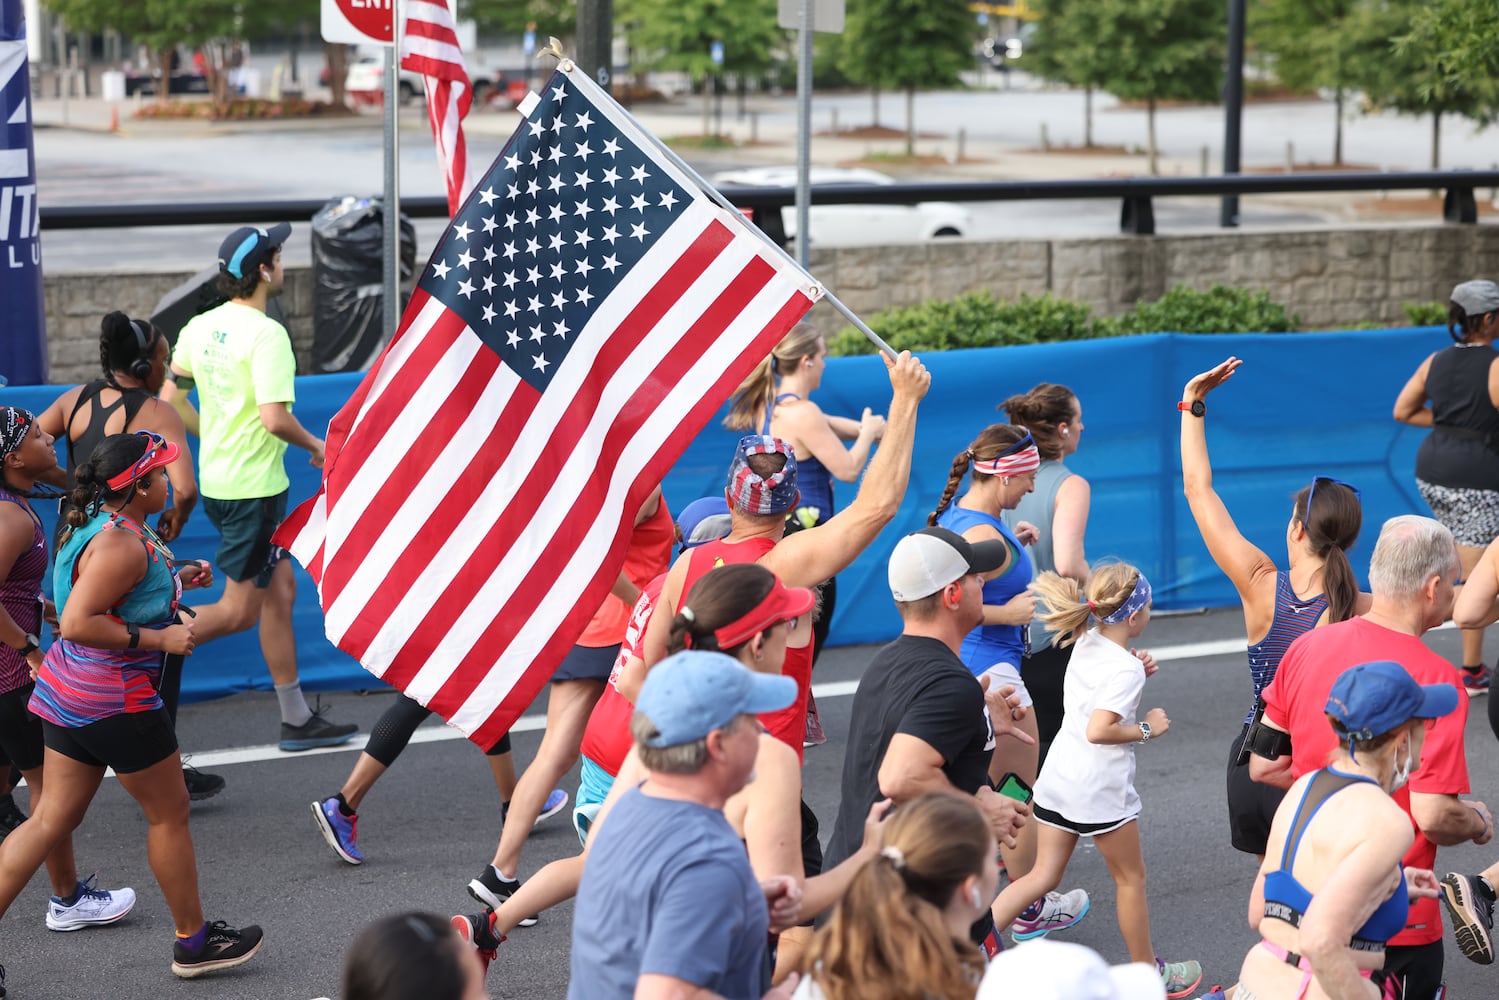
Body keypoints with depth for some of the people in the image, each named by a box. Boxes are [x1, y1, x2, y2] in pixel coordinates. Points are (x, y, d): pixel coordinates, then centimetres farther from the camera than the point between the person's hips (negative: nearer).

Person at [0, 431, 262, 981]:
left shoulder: (101, 526, 8)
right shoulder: (122, 544, -23)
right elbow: (77, 623, -28)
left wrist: (177, 579, 14)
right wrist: (159, 638, -23)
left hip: (69, 690, 10)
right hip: (114, 700, -10)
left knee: (52, 819, 11)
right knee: (169, 812, 8)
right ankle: (194, 941, 22)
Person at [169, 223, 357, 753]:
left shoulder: (201, 326, 5)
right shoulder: (266, 334, -19)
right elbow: (275, 419, -25)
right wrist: (315, 445, -6)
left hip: (217, 479, 9)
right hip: (254, 486, -9)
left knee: (280, 590, 15)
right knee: (239, 611, 0)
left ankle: (297, 719, 20)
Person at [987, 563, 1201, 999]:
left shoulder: (1086, 644, 5)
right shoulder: (1125, 669, -18)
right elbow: (1099, 731, -26)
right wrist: (1147, 728, -14)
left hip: (1058, 778, 7)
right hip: (1101, 789, -7)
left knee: (1042, 876, 11)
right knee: (1130, 878, 13)